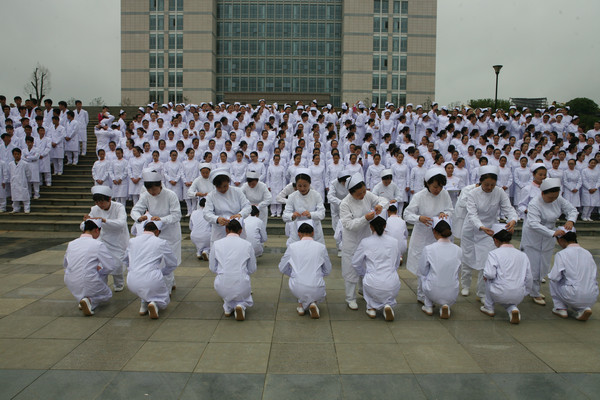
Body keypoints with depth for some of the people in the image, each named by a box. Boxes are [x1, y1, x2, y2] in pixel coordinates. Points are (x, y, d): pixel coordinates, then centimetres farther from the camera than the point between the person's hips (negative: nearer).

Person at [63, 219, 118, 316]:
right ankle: (90, 300, -7)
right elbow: (112, 265, -10)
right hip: (87, 284, -6)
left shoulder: (71, 244, 5)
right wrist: (100, 270, 11)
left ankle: (82, 298, 19)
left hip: (70, 284, 6)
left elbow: (65, 265, 20)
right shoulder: (98, 245, -13)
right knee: (108, 294, 23)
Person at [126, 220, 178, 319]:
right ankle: (155, 303, -10)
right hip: (152, 280, -4)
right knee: (164, 300, 24)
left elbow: (127, 262, 24)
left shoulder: (132, 241, 10)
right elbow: (173, 263, 10)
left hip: (132, 283, 4)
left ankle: (144, 303, 17)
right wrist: (161, 272, 27)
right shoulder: (161, 243, 0)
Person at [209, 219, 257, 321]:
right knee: (246, 296, 35)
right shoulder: (247, 244, -1)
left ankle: (228, 307, 16)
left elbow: (212, 268, 8)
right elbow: (252, 269, 7)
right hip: (241, 287, -1)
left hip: (222, 288, 1)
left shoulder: (217, 244, 1)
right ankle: (240, 305, 0)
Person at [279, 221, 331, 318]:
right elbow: (327, 271, 10)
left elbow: (282, 268, 9)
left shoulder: (292, 247, -1)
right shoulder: (321, 247, -1)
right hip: (316, 290, -1)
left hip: (296, 289, 1)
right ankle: (313, 303, 6)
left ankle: (302, 304, 21)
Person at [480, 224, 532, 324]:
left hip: (500, 295, -5)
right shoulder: (523, 255, 9)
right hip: (518, 297, 5)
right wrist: (525, 293, 28)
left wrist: (485, 276, 5)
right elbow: (529, 278, 13)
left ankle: (489, 308, 26)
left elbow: (489, 274, -18)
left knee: (488, 279, 23)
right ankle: (512, 308, 4)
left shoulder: (494, 254, -7)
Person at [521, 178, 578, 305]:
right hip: (533, 239, -7)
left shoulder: (558, 199, -4)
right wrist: (553, 233, -44)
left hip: (548, 240, 7)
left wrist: (571, 220, -20)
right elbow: (534, 224, -37)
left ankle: (534, 289, 33)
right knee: (534, 266, -1)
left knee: (544, 267, 16)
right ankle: (535, 294, 13)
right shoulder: (534, 204, -26)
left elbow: (572, 210, 3)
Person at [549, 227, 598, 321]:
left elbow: (555, 277, -11)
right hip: (592, 299, 5)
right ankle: (583, 309, 10)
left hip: (574, 297, -5)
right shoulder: (588, 253, 8)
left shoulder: (561, 254, -9)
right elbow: (595, 275, 15)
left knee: (553, 280, 20)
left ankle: (561, 308, 15)